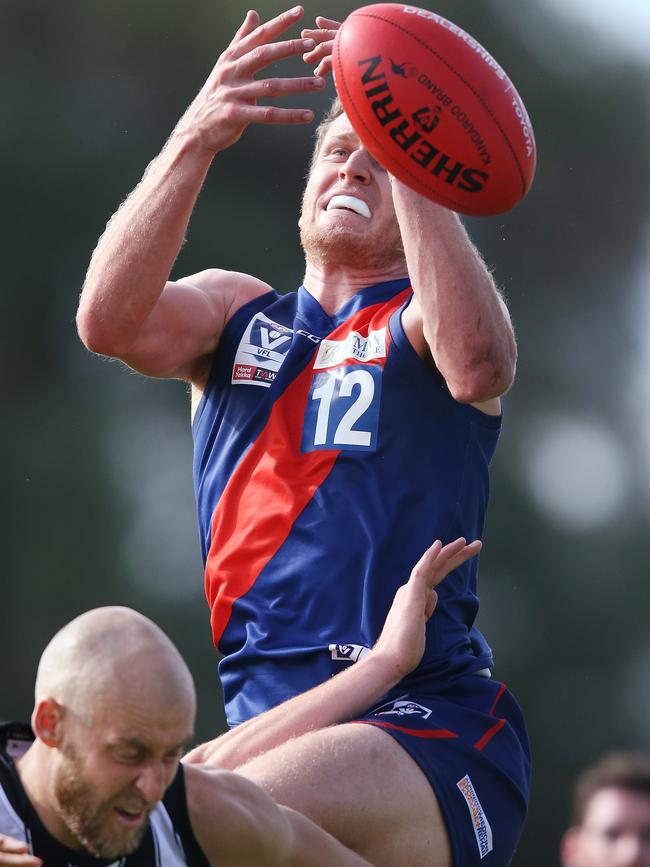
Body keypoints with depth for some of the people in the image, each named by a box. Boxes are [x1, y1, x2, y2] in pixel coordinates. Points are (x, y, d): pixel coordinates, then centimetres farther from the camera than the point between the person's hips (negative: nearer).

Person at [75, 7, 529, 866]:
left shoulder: (422, 319, 8)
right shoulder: (236, 312, 19)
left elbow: (477, 364, -18)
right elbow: (110, 322, -4)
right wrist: (196, 140, -17)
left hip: (429, 724, -5)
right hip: (266, 723, 5)